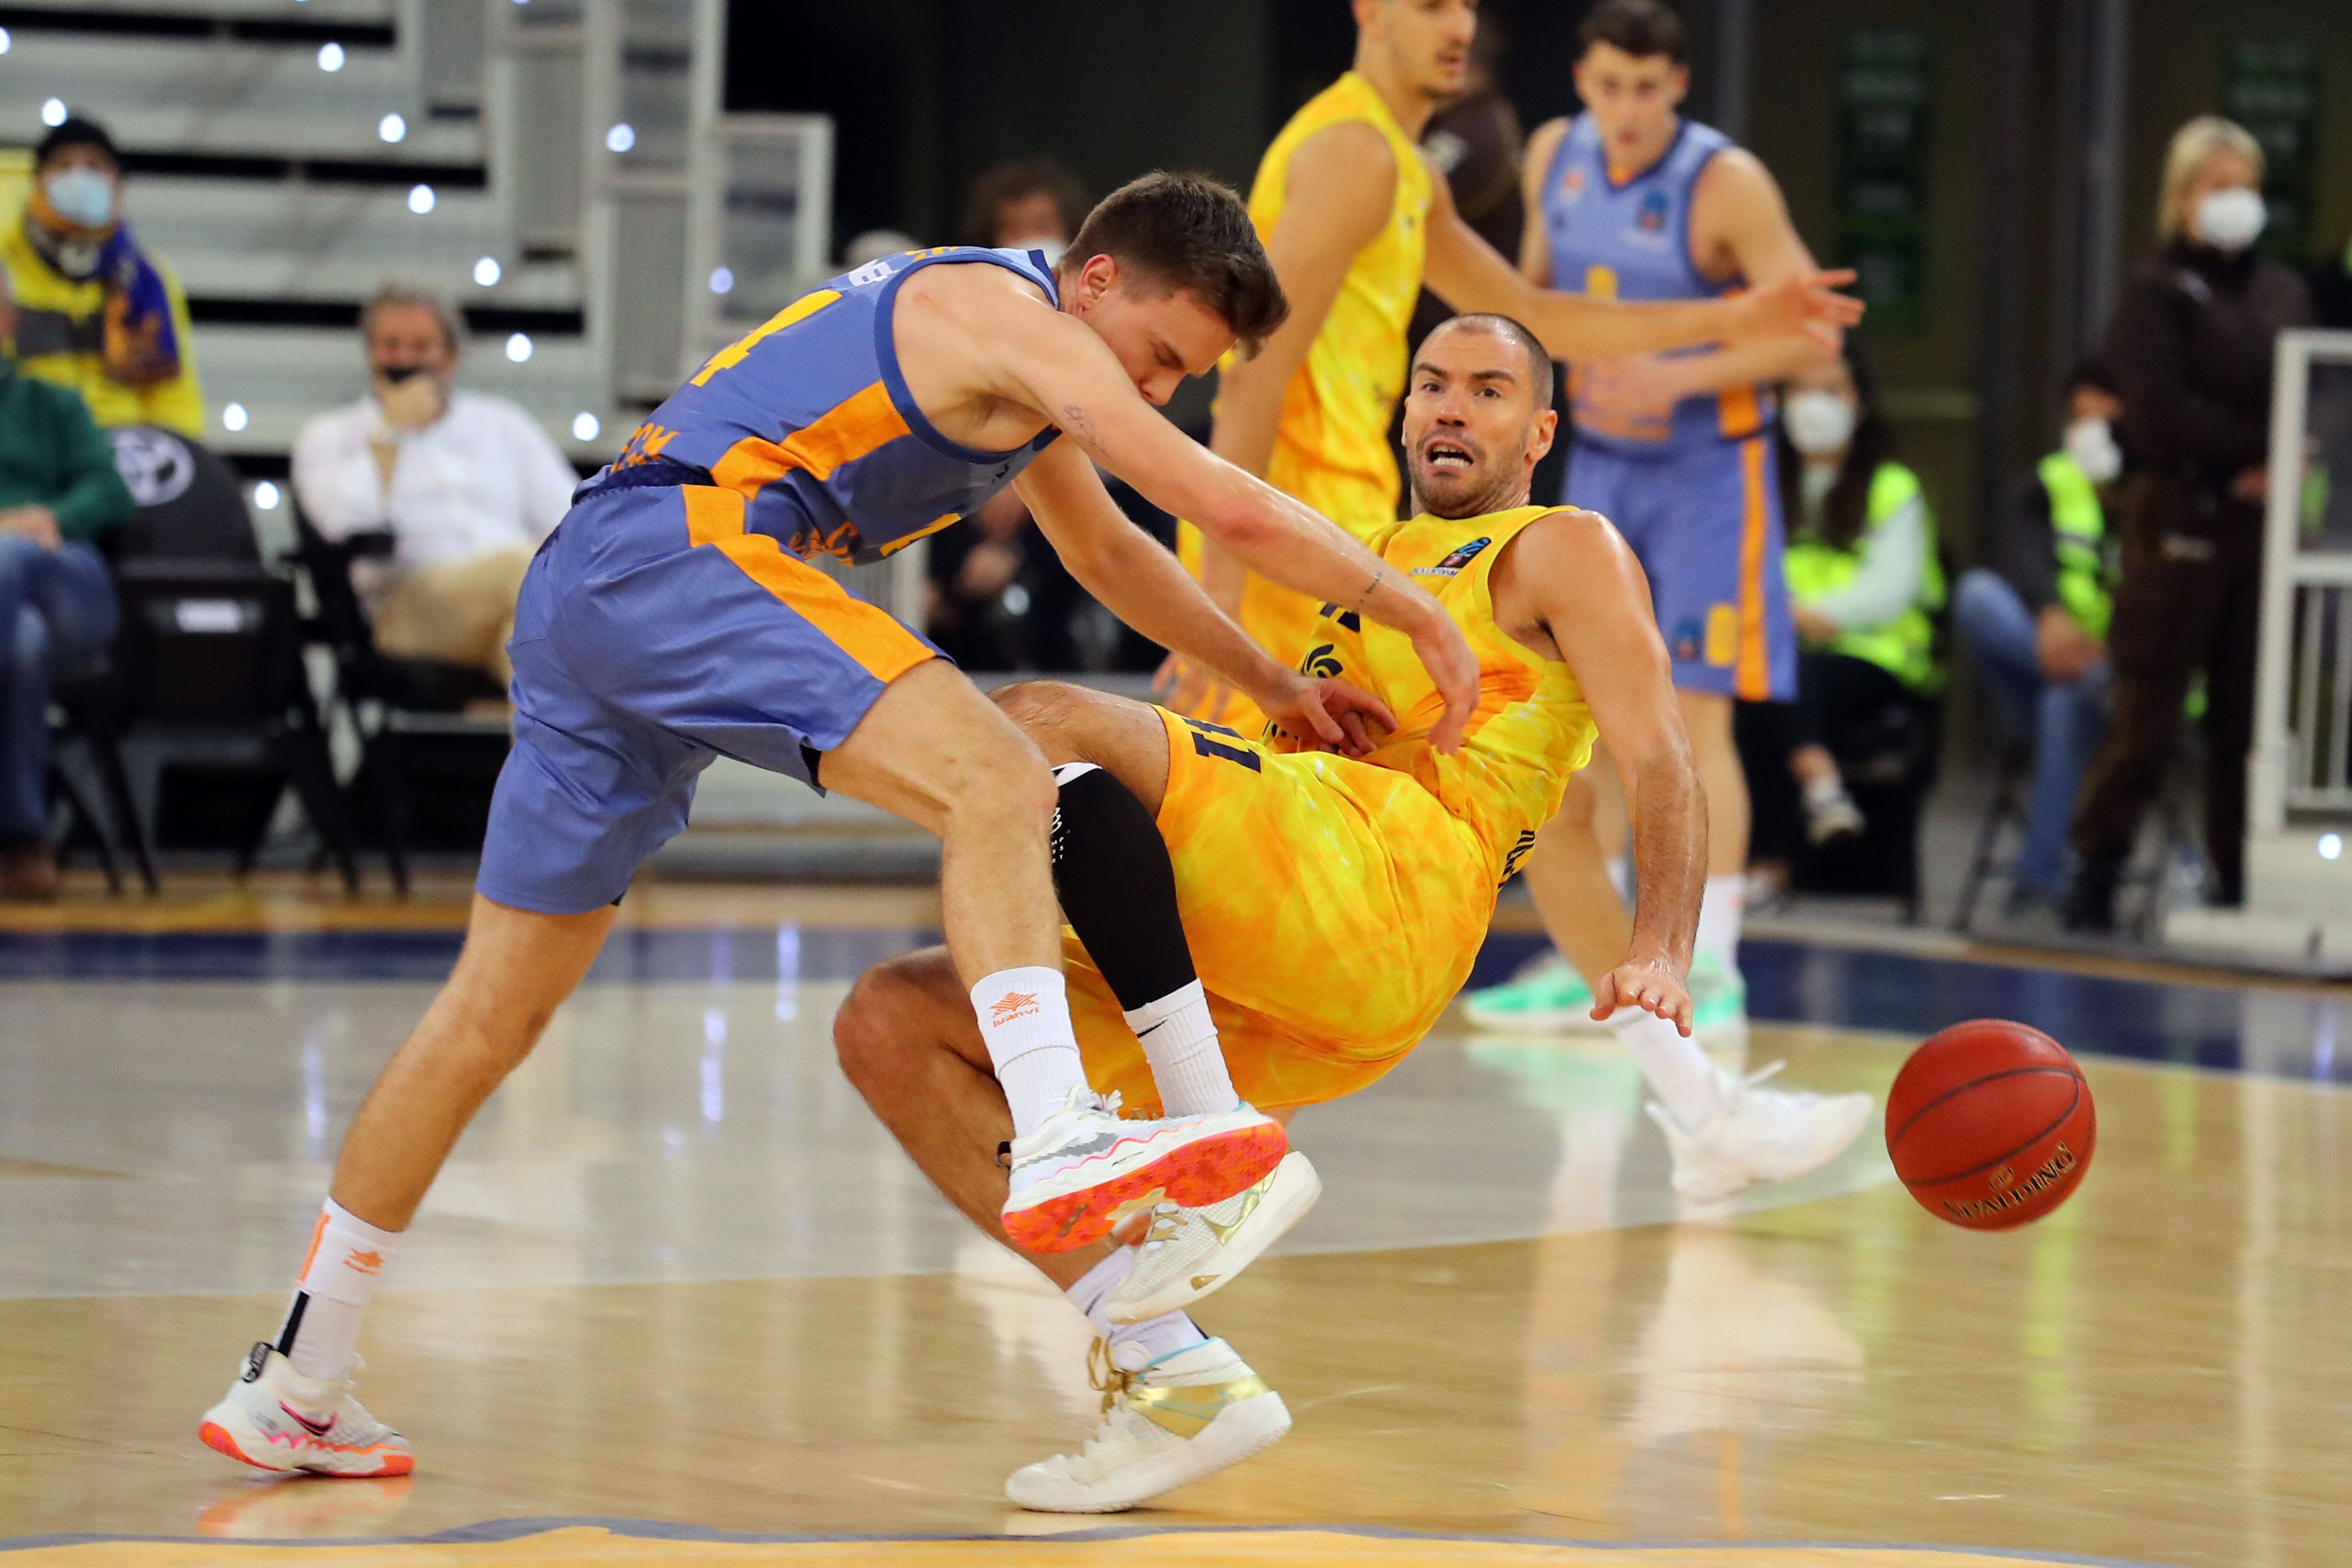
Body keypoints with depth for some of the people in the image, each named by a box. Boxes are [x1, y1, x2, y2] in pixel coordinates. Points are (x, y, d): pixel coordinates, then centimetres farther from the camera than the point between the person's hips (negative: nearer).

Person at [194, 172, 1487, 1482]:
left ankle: (295, 1391, 16)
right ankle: (1059, 1139, -42)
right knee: (995, 784, -22)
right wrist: (1416, 612, 1)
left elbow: (1111, 551, 41)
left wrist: (1272, 684, 42)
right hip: (677, 545, -10)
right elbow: (1233, 506, -10)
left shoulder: (1016, 351, 26)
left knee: (497, 1009, 12)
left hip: (577, 590, 10)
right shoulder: (1015, 317, -4)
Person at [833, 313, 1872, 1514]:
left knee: (1042, 724, -28)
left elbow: (1660, 763, 3)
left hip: (1378, 895, -8)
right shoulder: (1377, 562, 39)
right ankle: (1173, 1377, -17)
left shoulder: (1562, 550, 18)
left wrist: (1658, 952, -15)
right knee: (888, 1025, -8)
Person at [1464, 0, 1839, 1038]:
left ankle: (1713, 973, -10)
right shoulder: (1555, 157, 0)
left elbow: (1811, 335, -19)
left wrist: (1679, 376, -29)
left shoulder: (1726, 184, -19)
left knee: (1693, 718, -11)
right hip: (1598, 464, 6)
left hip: (1705, 472, -6)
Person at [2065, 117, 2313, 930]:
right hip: (2181, 518, -4)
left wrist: (2286, 467, -10)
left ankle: (2239, 878, 7)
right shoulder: (2155, 294, 1)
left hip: (2263, 520, 4)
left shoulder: (2285, 293, 15)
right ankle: (2096, 874, 2)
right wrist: (2262, 448, -15)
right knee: (2149, 713, -5)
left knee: (2250, 713, 3)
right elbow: (2161, 412, -11)